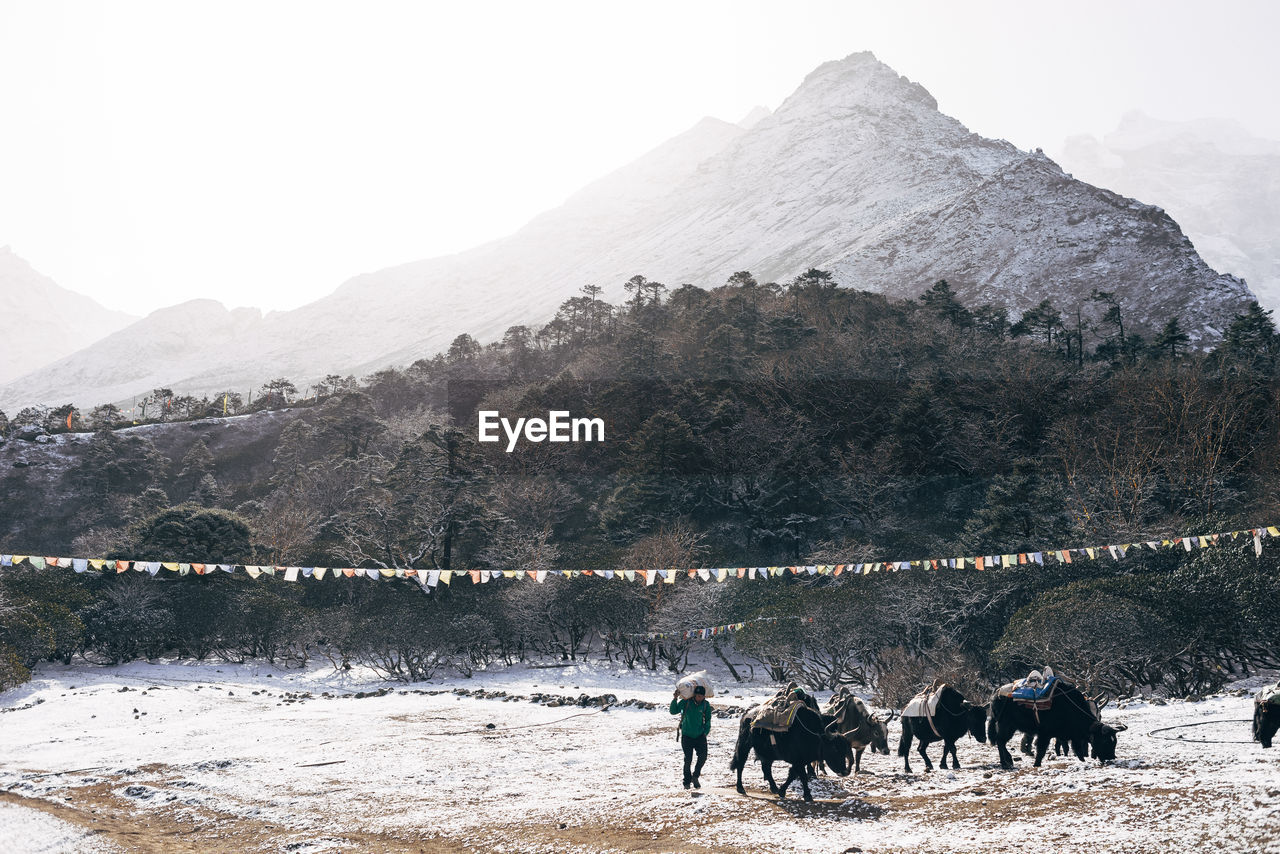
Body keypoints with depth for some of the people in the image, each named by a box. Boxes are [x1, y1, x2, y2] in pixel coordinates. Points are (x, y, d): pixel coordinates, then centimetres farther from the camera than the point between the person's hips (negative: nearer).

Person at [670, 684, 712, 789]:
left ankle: (695, 777, 12)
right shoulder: (686, 702, -7)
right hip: (687, 736, -2)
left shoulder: (706, 705, -1)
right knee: (688, 759, -2)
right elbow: (673, 711, -6)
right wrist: (675, 699, -18)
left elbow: (708, 720, 8)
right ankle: (687, 781, 14)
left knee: (703, 756, -11)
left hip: (700, 736, 2)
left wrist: (705, 732, -3)